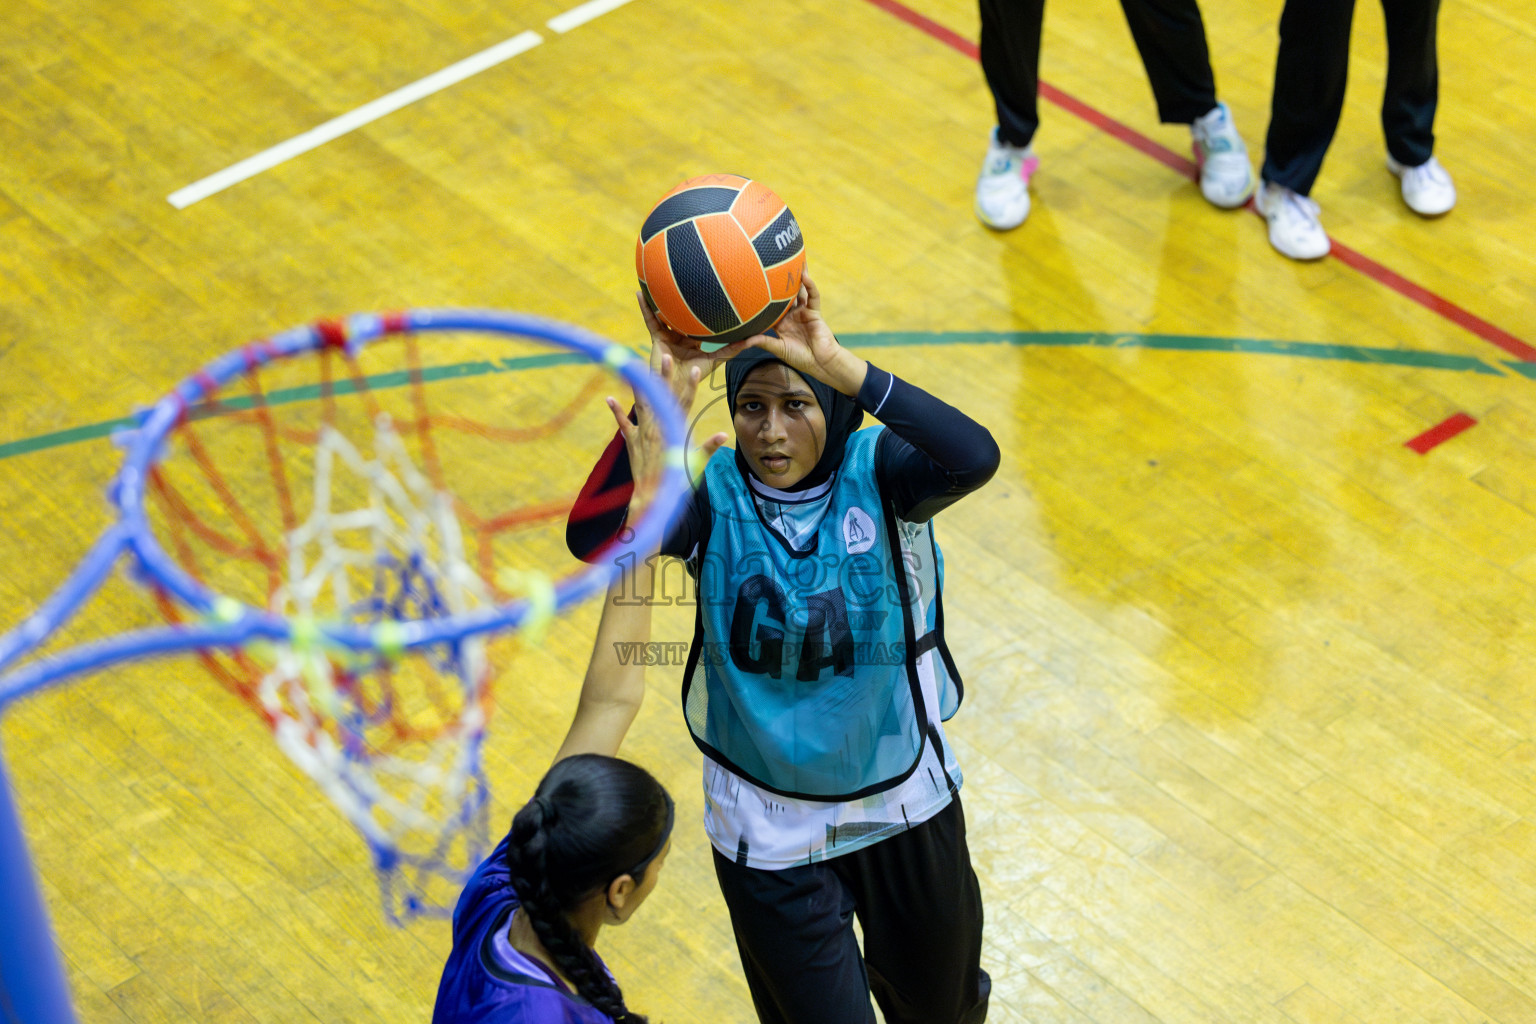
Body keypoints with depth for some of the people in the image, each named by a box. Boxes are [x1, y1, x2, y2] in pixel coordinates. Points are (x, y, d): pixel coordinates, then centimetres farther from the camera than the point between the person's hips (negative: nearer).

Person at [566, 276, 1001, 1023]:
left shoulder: (877, 471, -16)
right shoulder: (712, 494, -16)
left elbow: (975, 458, -40)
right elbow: (592, 536, -36)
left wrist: (839, 365, -49)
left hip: (902, 806, 1)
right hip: (769, 830, -1)